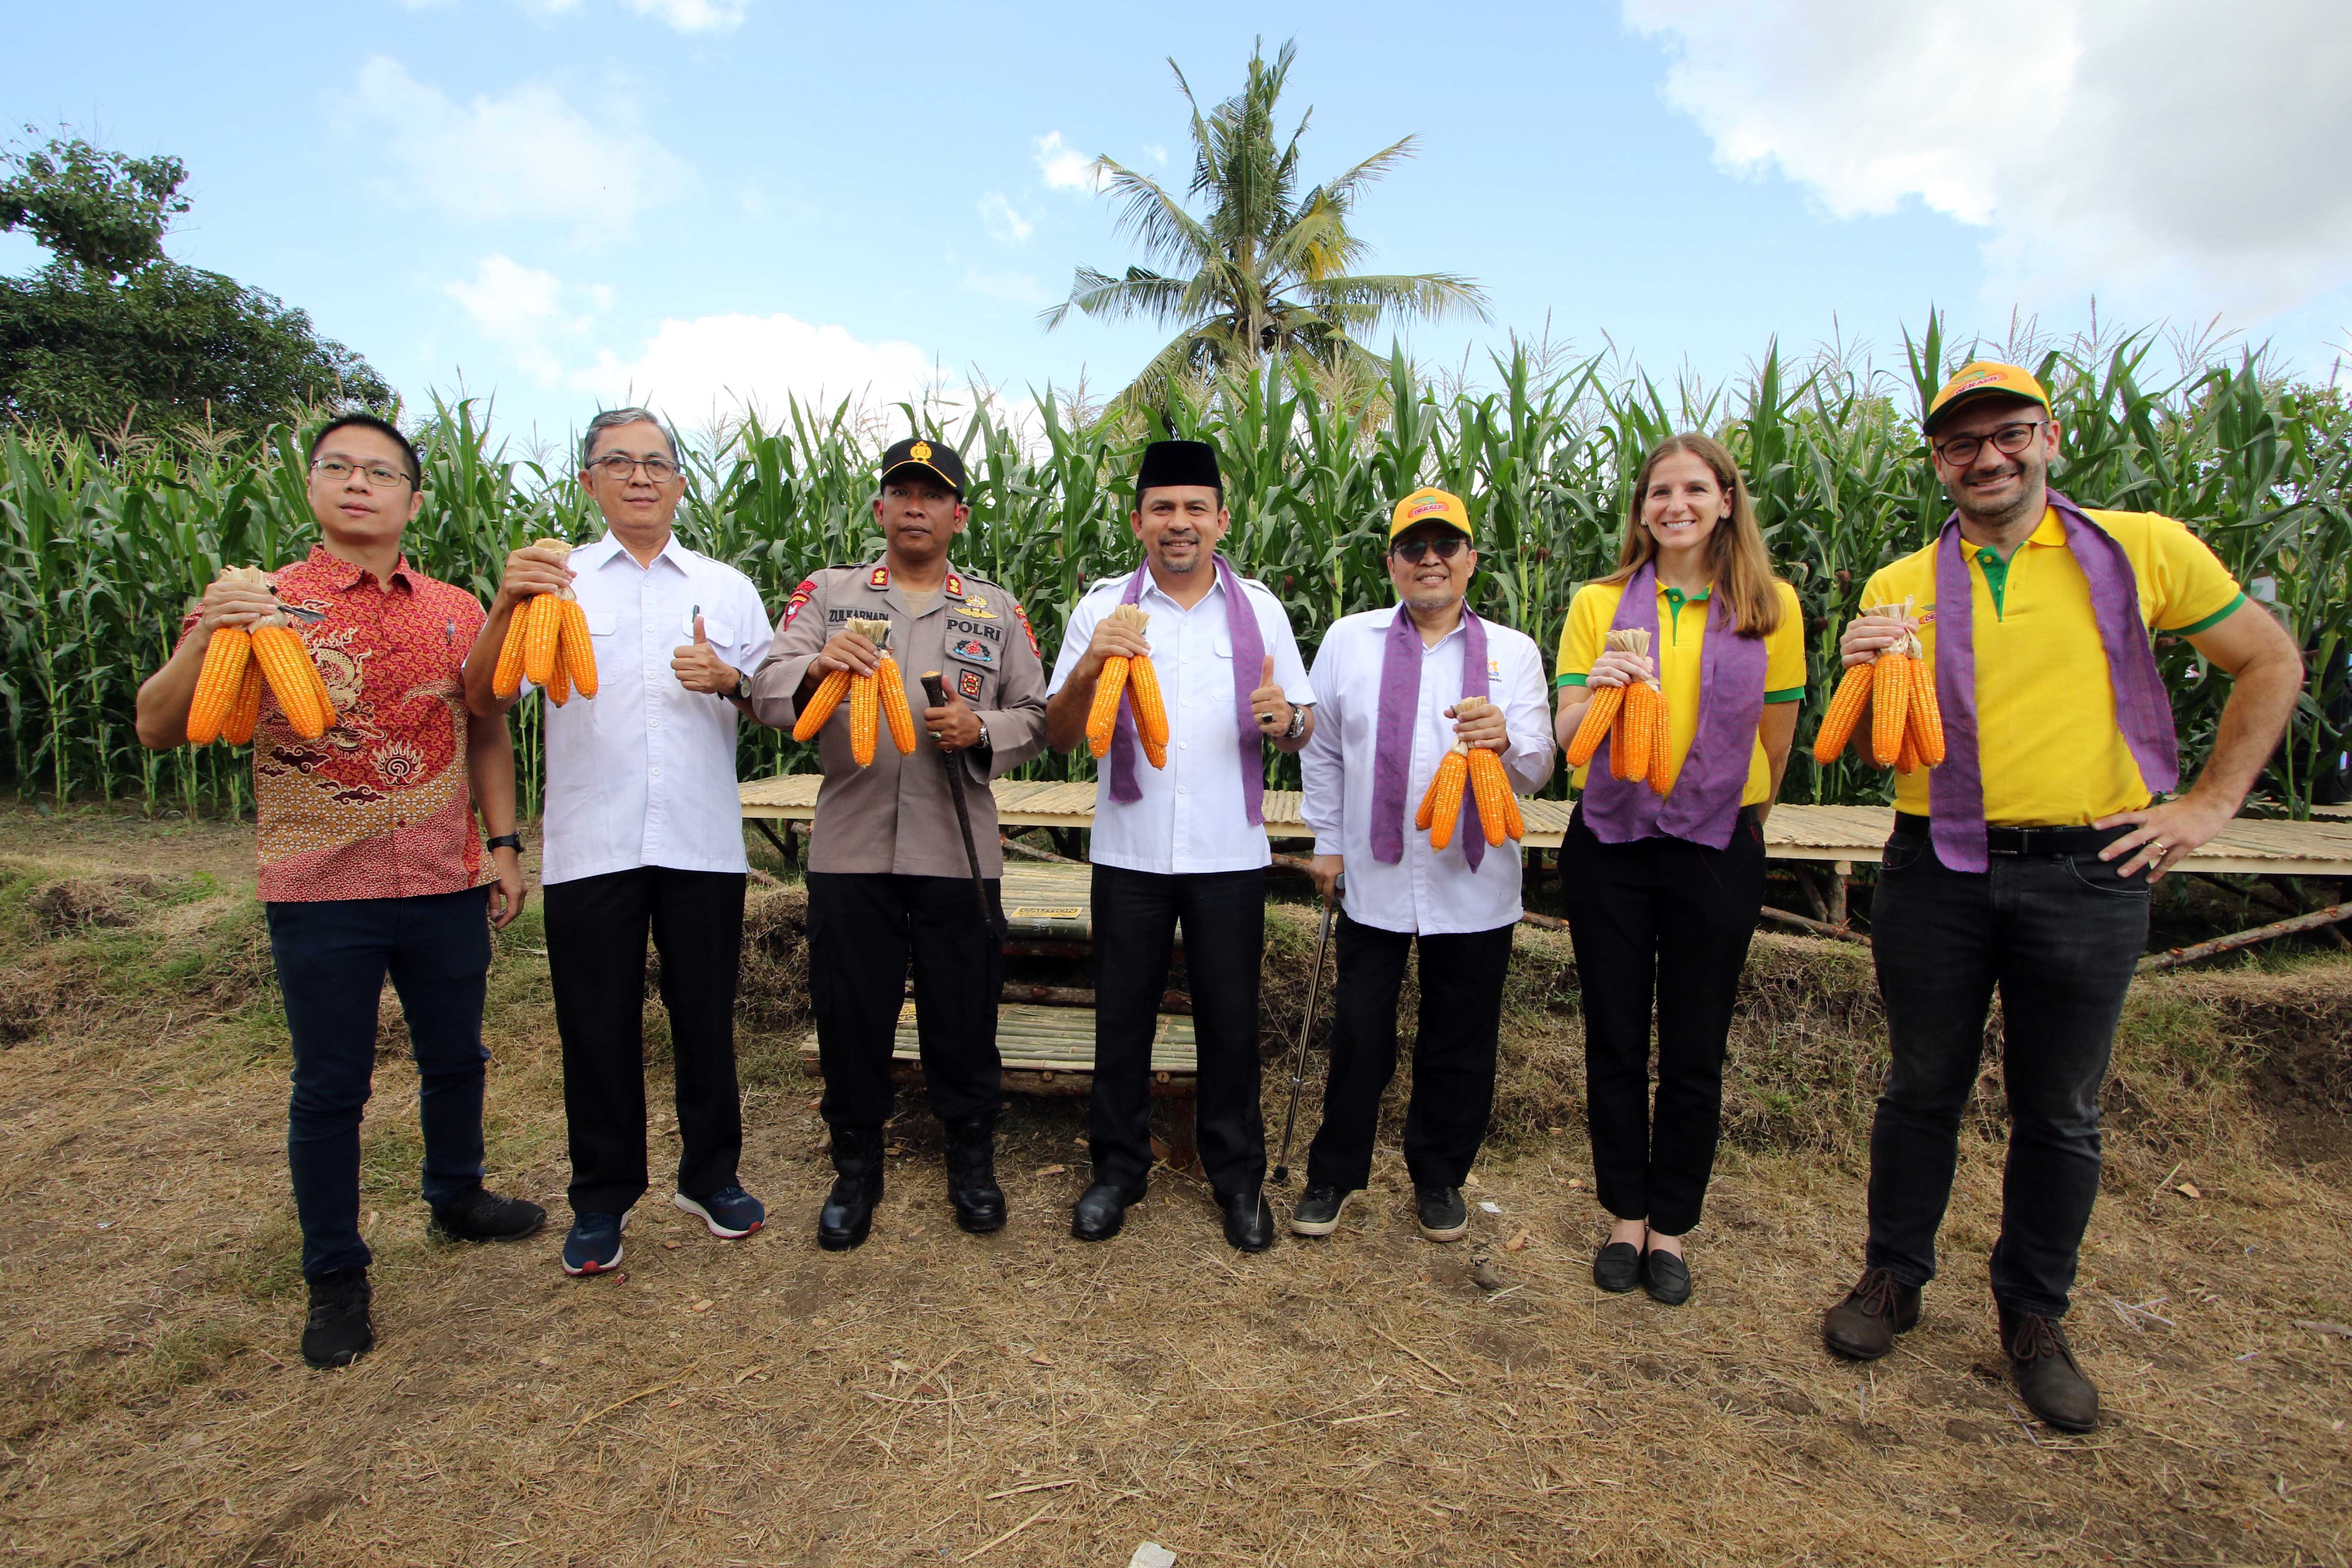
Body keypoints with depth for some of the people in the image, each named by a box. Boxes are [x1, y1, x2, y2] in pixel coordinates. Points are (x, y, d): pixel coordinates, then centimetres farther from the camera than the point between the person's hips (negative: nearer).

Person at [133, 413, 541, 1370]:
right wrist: (205, 639, -26)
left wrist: (503, 841, 5)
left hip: (448, 887, 3)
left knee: (456, 1059, 18)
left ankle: (457, 1197, 41)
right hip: (322, 895, -3)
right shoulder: (263, 603, -3)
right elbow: (158, 729, -9)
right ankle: (335, 1277, 26)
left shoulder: (457, 612, 6)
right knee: (329, 1089, 9)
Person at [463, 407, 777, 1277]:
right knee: (598, 1026, 9)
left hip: (703, 843, 1)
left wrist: (730, 680, -10)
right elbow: (486, 699, -4)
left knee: (705, 1017, 10)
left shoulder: (727, 587, 11)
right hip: (590, 845, -1)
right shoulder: (556, 581, 6)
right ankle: (602, 1197, 27)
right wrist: (506, 606, -20)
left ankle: (711, 1174, 29)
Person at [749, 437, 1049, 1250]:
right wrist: (816, 667, -25)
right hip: (850, 848, 0)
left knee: (963, 1015, 9)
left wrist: (982, 730, -12)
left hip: (958, 851, 0)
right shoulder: (829, 593, 8)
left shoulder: (997, 610, 10)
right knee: (850, 1014, 10)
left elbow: (1037, 718, 8)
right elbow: (766, 694, -3)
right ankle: (856, 1170, 30)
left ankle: (972, 1163, 31)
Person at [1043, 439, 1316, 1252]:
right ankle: (1117, 1168, 28)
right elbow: (1058, 736, 0)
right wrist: (1089, 667, -19)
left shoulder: (1260, 608, 5)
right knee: (1123, 1015, 10)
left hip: (1229, 851, 0)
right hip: (1129, 850, 0)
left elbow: (1303, 726, 7)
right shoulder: (1103, 608, 2)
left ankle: (1238, 1176, 27)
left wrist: (1285, 719, -17)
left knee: (1230, 1017, 9)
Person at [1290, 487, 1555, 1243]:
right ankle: (1333, 1175, 29)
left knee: (1460, 1046, 12)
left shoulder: (1513, 652, 4)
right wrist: (1327, 841, 9)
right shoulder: (1350, 640, 4)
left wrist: (1504, 742, -25)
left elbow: (1538, 769, -3)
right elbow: (1321, 750, 10)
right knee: (1359, 1039, 9)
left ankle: (1439, 1179, 34)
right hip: (1374, 879, 0)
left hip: (1475, 887, 1)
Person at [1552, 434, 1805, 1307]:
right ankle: (1626, 1216, 27)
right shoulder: (1600, 604, 2)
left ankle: (1670, 1227, 26)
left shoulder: (1771, 607, 2)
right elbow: (1566, 736, -3)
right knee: (1615, 1042, 9)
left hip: (1716, 850, 0)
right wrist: (1595, 690, -23)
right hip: (1610, 843, 1)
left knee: (1695, 1052, 8)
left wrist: (1741, 823, 14)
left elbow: (1777, 740, 9)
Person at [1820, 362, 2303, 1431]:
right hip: (1938, 871, 1)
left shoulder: (2143, 551, 2)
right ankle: (1893, 1279, 29)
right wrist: (1862, 680, -20)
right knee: (1923, 1090, 12)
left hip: (2088, 874, 0)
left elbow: (2271, 664, 12)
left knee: (2059, 1112, 12)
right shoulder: (1900, 587, 3)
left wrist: (2210, 804, 4)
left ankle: (2034, 1315, 30)